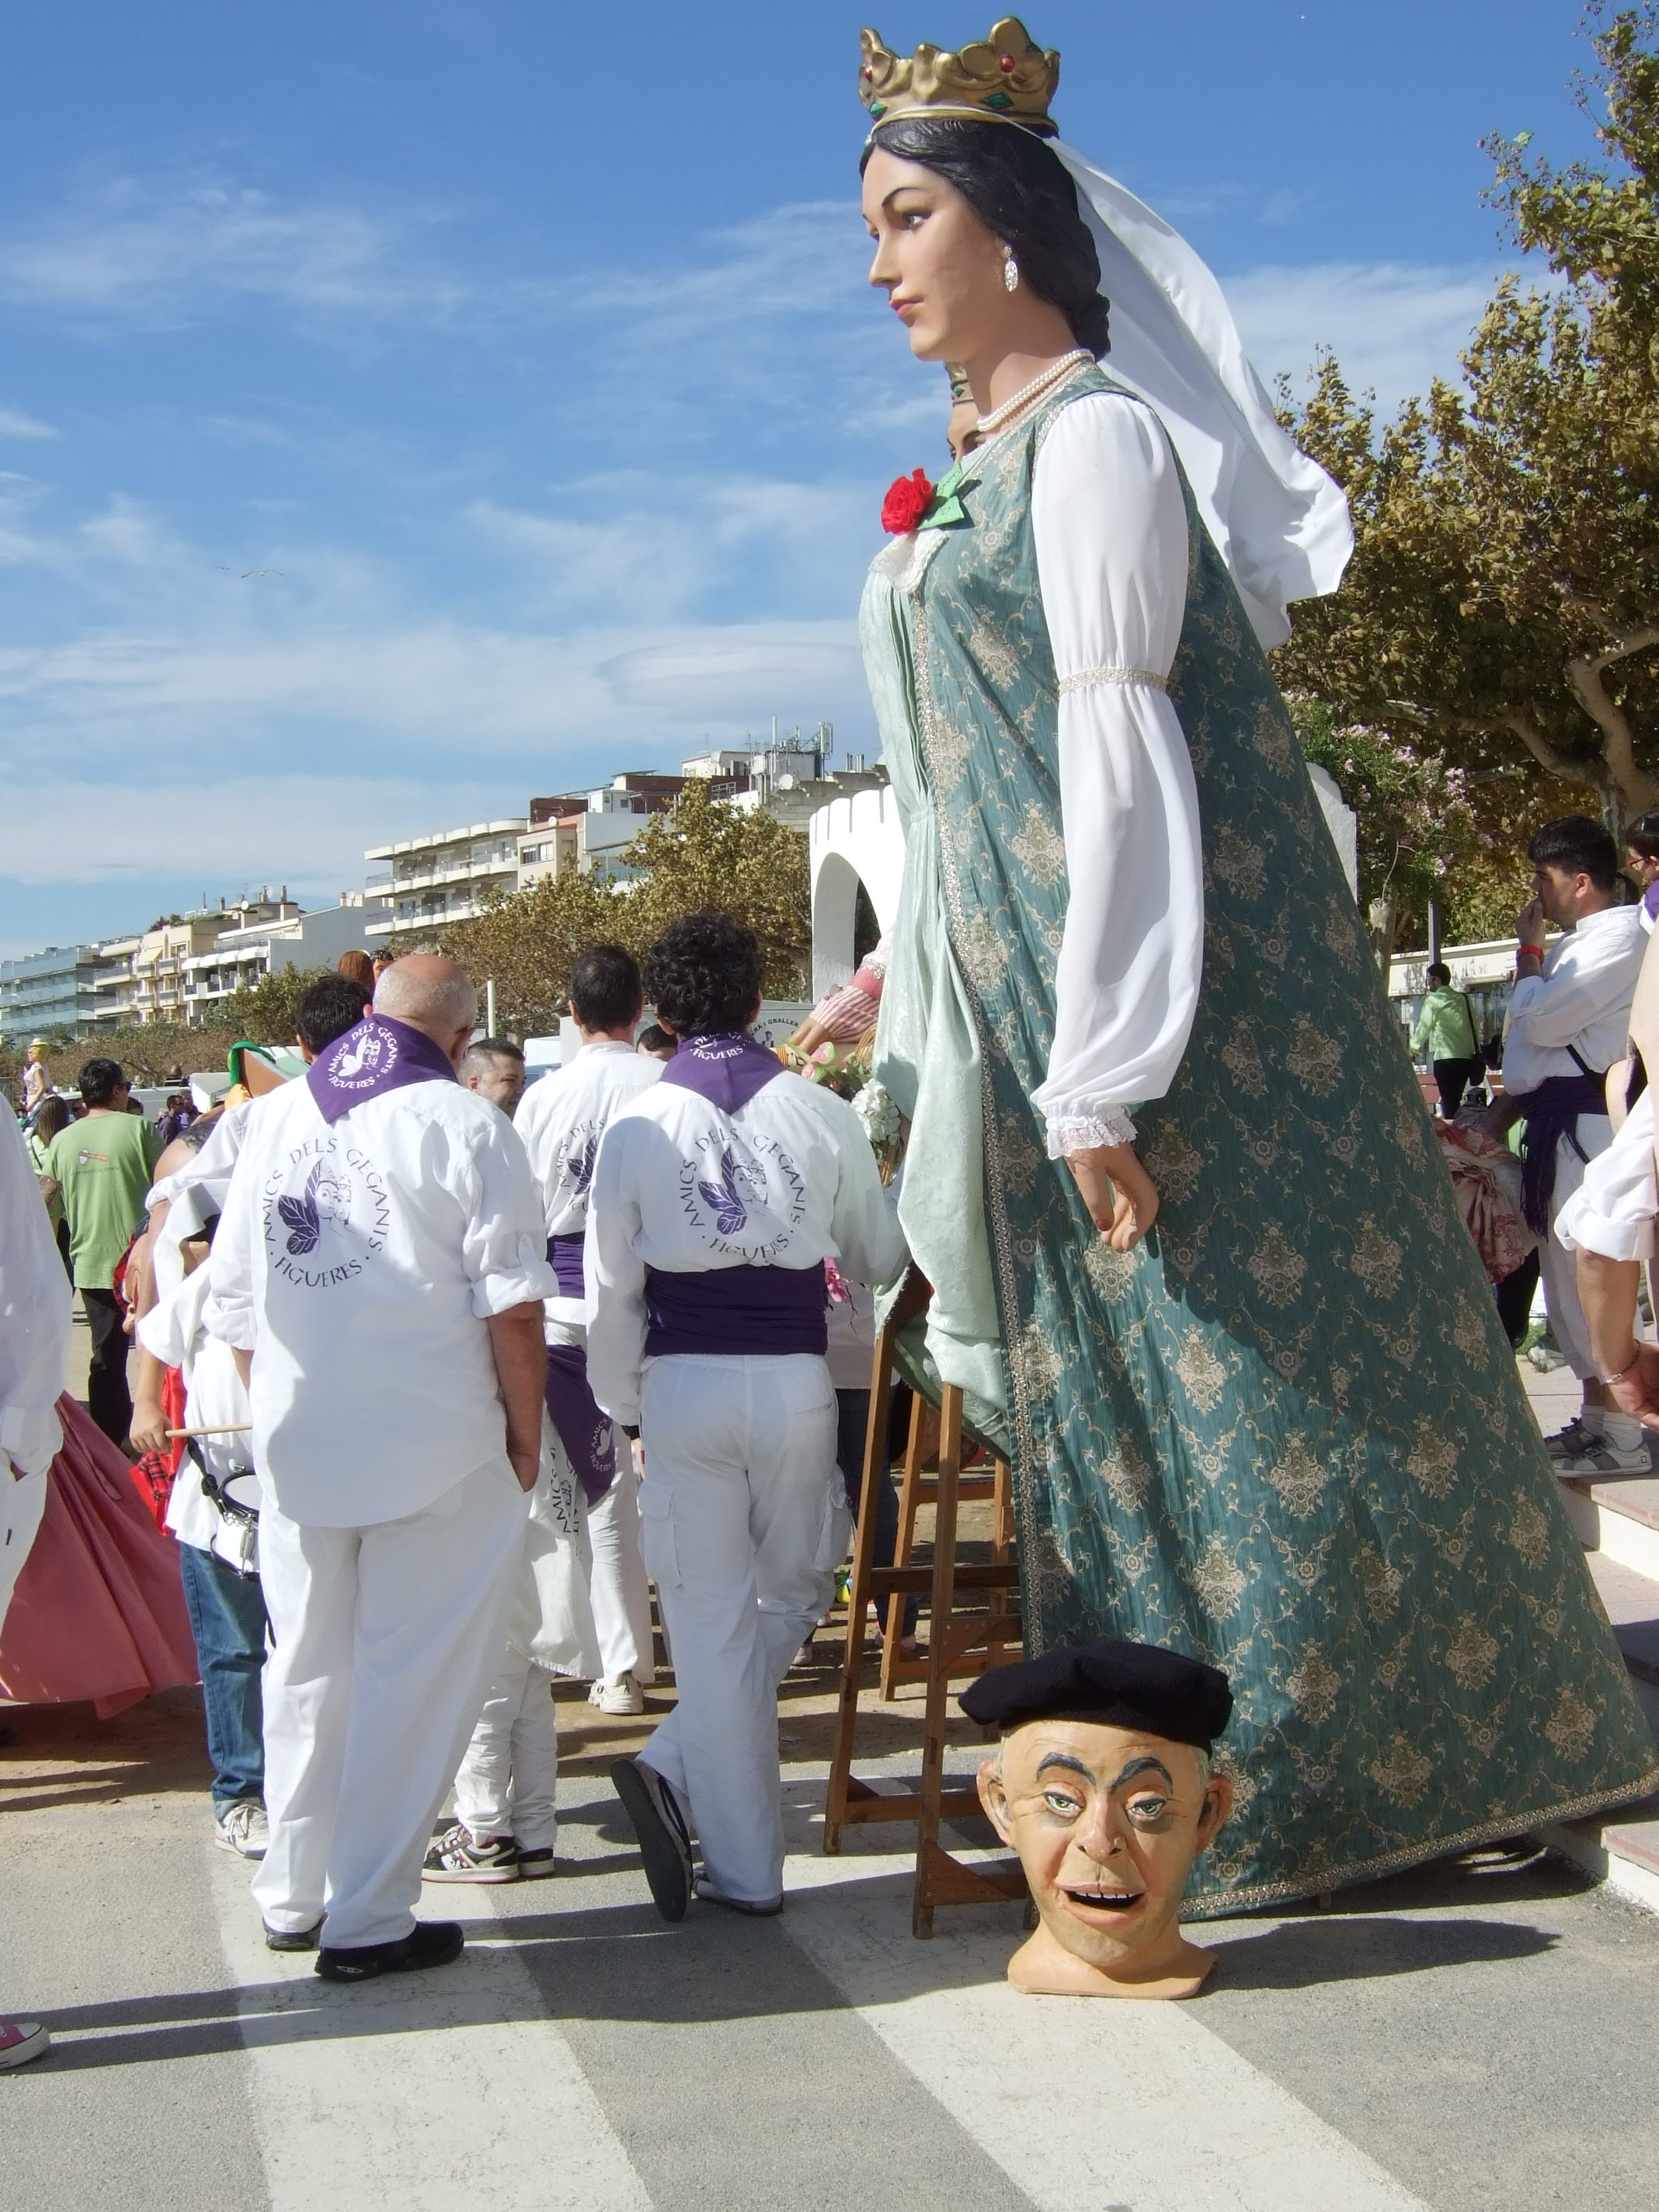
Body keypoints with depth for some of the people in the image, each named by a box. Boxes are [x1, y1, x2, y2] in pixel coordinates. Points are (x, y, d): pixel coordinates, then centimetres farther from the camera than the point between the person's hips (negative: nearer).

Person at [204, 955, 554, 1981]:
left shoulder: (275, 1117, 6)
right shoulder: (462, 1123, -9)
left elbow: (231, 1296, 11)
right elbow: (512, 1306, -11)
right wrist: (526, 1434, 1)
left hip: (295, 1446, 5)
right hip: (433, 1450, -5)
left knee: (306, 1669, 17)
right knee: (414, 1678, 3)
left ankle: (293, 1897, 28)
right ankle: (368, 1920, 8)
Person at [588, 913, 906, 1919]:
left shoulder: (637, 1128, -3)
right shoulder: (824, 1115, -1)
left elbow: (613, 1287, 1)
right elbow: (879, 1257, 11)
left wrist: (623, 1402, 14)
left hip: (683, 1383, 0)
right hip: (795, 1380, 0)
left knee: (713, 1618, 6)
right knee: (796, 1592, 18)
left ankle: (745, 1866, 8)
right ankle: (683, 1773, 4)